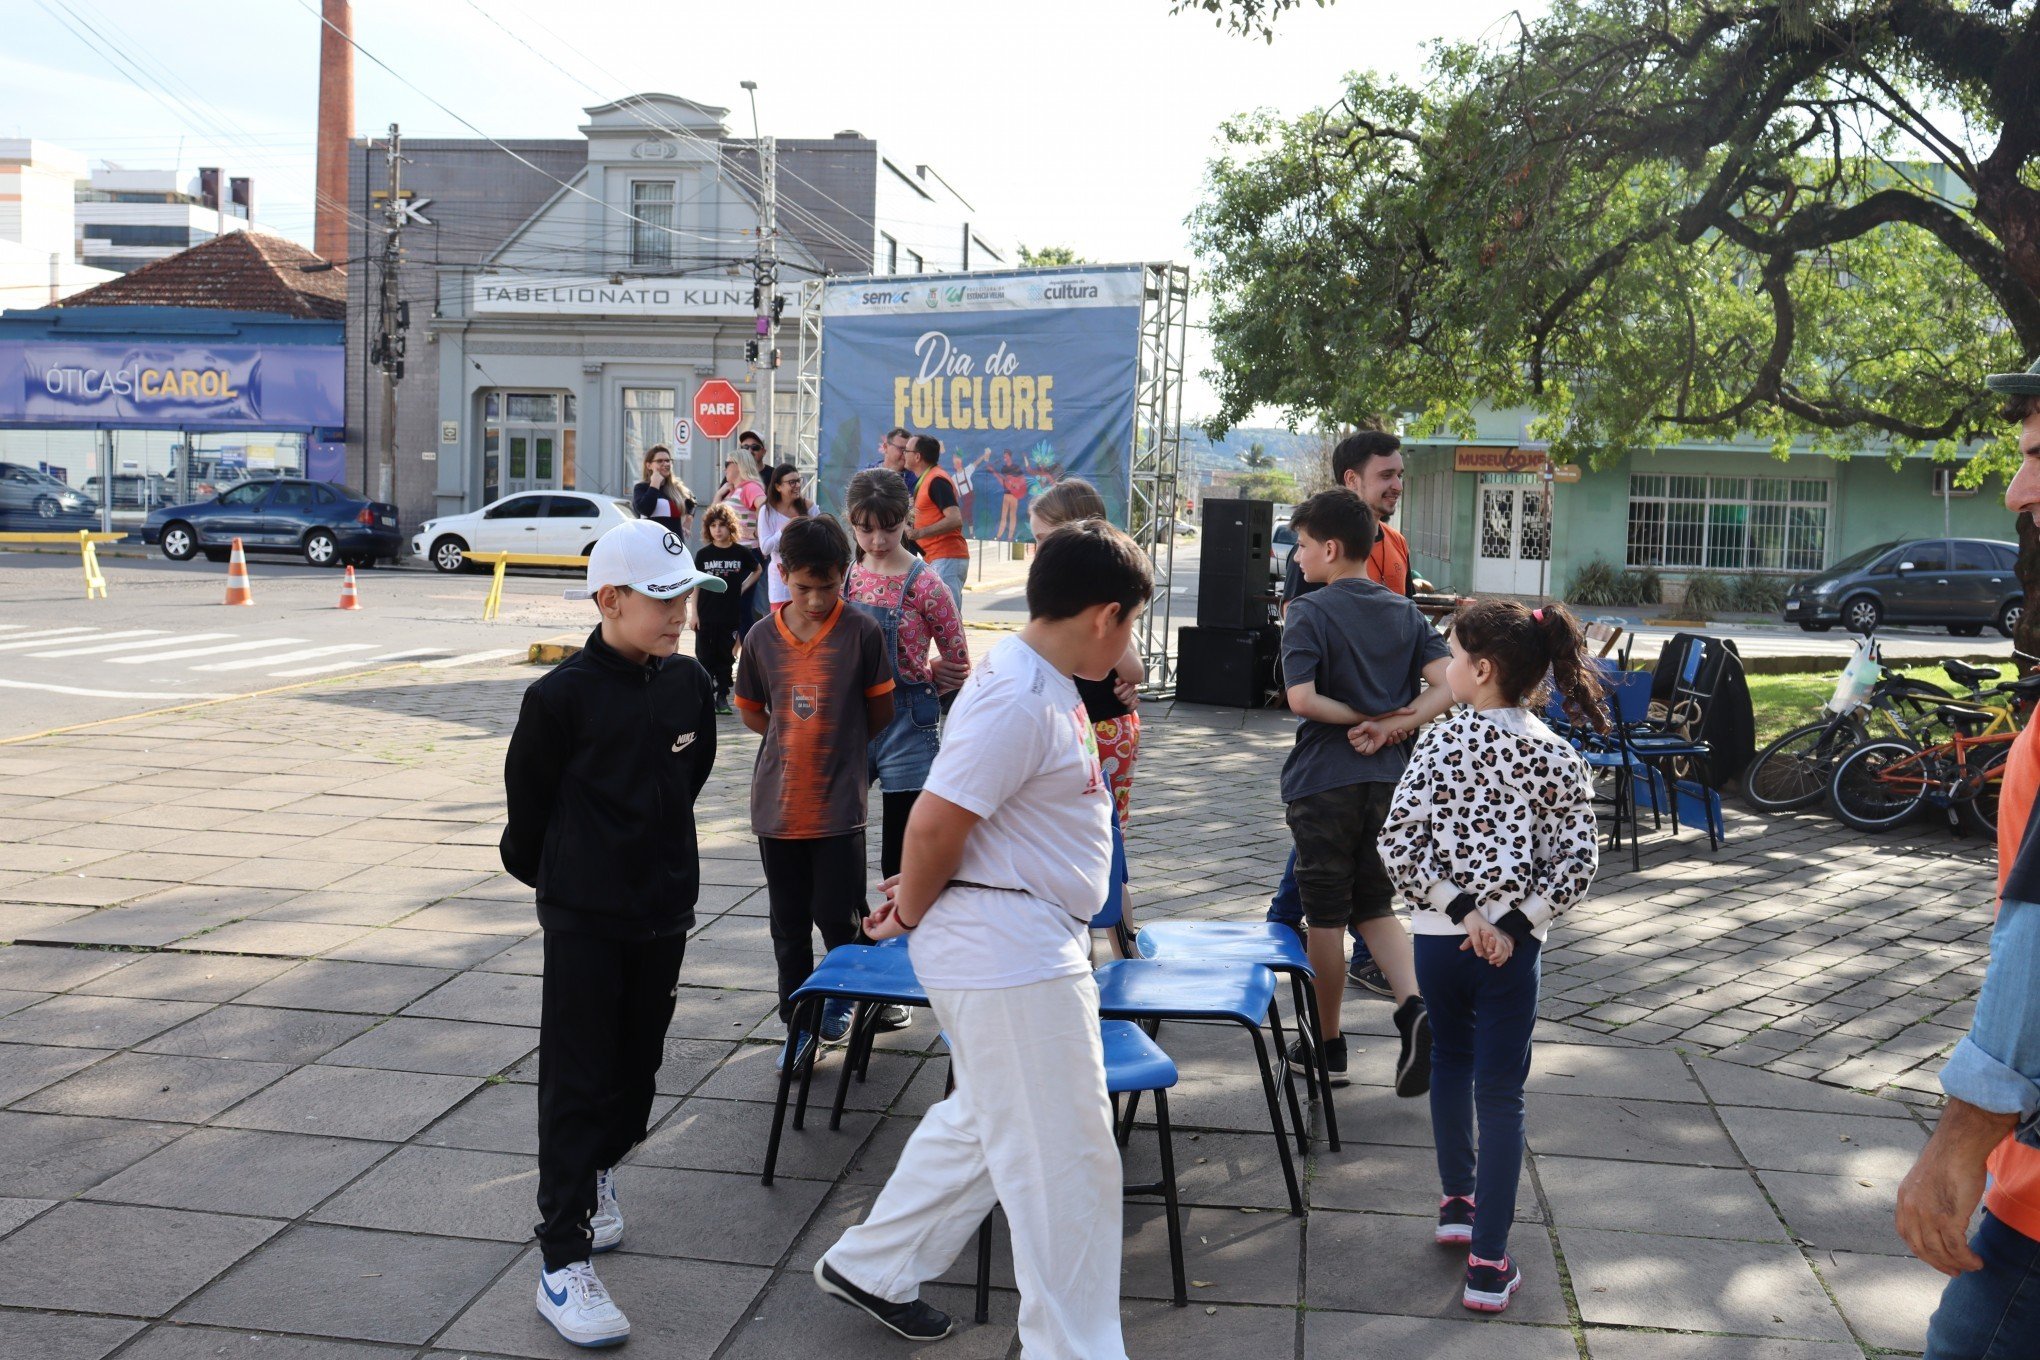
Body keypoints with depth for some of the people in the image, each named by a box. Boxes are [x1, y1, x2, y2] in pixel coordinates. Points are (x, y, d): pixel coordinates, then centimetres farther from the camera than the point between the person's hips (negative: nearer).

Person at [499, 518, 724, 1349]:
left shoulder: (688, 686, -1)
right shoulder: (562, 698, -16)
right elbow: (527, 803, -3)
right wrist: (543, 873, 10)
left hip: (664, 908, 5)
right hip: (583, 919, -5)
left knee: (638, 1063, 18)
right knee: (577, 1083, -1)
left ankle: (599, 1169, 45)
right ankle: (563, 1264, 4)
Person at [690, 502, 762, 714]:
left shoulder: (741, 552, -1)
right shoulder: (704, 554, 0)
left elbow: (758, 570, 18)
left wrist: (743, 588, 5)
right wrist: (693, 613, -1)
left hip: (730, 616, 0)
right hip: (705, 616, 0)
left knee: (726, 657, 6)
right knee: (705, 657, 3)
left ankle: (722, 696, 13)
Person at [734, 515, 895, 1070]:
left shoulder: (862, 632, -8)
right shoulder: (761, 637, -1)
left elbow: (881, 712, 2)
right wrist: (799, 745, 5)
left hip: (840, 803, -3)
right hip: (776, 802, 3)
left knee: (837, 915, -1)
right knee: (789, 923, 10)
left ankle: (844, 993, 30)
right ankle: (798, 1023, 25)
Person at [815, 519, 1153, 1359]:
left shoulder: (1047, 686, 10)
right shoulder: (1018, 701, -24)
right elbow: (935, 823, -24)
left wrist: (919, 893, 9)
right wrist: (910, 913, -8)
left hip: (1031, 949, 11)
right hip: (1008, 956, -11)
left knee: (982, 1122, 24)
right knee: (1064, 1161, 0)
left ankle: (870, 1268, 38)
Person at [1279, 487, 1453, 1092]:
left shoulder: (1310, 612, -10)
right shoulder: (1405, 612, 6)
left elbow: (1302, 699, -22)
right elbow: (1448, 687, -5)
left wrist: (1365, 719, -9)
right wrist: (1392, 726, -9)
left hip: (1324, 781, -5)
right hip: (1388, 778, 5)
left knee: (1326, 915, 6)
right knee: (1376, 905, 17)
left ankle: (1327, 1045, 17)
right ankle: (1413, 1005, -5)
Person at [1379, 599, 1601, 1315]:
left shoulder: (1442, 738, -7)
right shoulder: (1558, 757, -4)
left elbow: (1398, 841, -14)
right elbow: (1578, 862, -10)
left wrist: (1457, 907, -10)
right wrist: (1514, 922, -9)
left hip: (1439, 934, 1)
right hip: (1511, 945, -1)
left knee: (1450, 1061, 23)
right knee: (1500, 1093, 4)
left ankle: (1458, 1202, 39)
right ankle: (1488, 1264, 4)